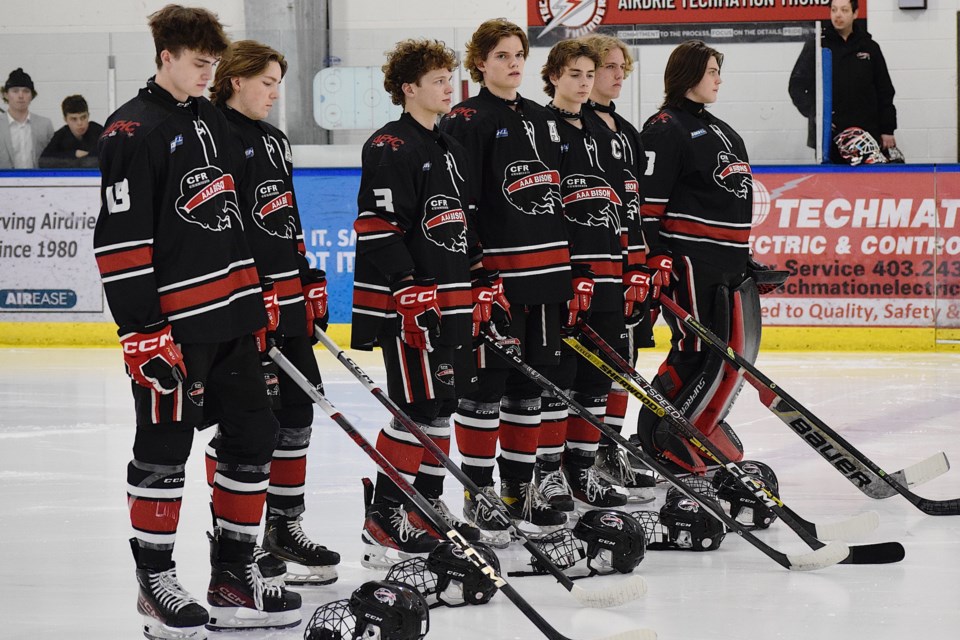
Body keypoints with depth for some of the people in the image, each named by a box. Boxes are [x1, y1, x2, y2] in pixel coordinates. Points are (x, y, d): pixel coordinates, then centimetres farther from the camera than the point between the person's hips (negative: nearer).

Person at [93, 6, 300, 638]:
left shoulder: (211, 120, 14)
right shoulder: (133, 131, -11)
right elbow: (121, 239, -16)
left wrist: (259, 295, 19)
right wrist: (141, 330, -19)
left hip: (231, 314, 8)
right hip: (172, 323, -8)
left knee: (253, 437, 9)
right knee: (164, 451, 0)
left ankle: (234, 576, 18)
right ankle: (156, 583, 12)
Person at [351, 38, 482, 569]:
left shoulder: (451, 150, 18)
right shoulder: (390, 148, -11)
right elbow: (378, 231, -18)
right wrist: (411, 296, -22)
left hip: (451, 298, 9)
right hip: (406, 303, -9)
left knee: (442, 405, 12)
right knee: (418, 407, -11)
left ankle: (425, 507, 22)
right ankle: (382, 520, -7)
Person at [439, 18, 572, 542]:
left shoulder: (543, 121, 17)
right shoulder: (466, 122, -6)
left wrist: (572, 270, 16)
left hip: (546, 272, 7)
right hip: (494, 272, -7)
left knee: (536, 378, 10)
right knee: (488, 379, -4)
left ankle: (519, 487, 19)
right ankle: (478, 495, 3)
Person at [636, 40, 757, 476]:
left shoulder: (719, 130, 21)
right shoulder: (666, 128, -8)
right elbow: (648, 198, -14)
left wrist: (747, 257, 25)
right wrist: (656, 258, -20)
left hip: (728, 261, 10)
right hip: (687, 258, -10)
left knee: (737, 350, 10)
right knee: (701, 354, -11)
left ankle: (705, 426, 22)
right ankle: (663, 440, -3)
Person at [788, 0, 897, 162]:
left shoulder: (870, 47, 10)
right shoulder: (815, 46, 5)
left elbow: (885, 92, 13)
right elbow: (797, 86, 2)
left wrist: (887, 131, 7)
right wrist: (814, 113, -14)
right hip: (828, 138, -1)